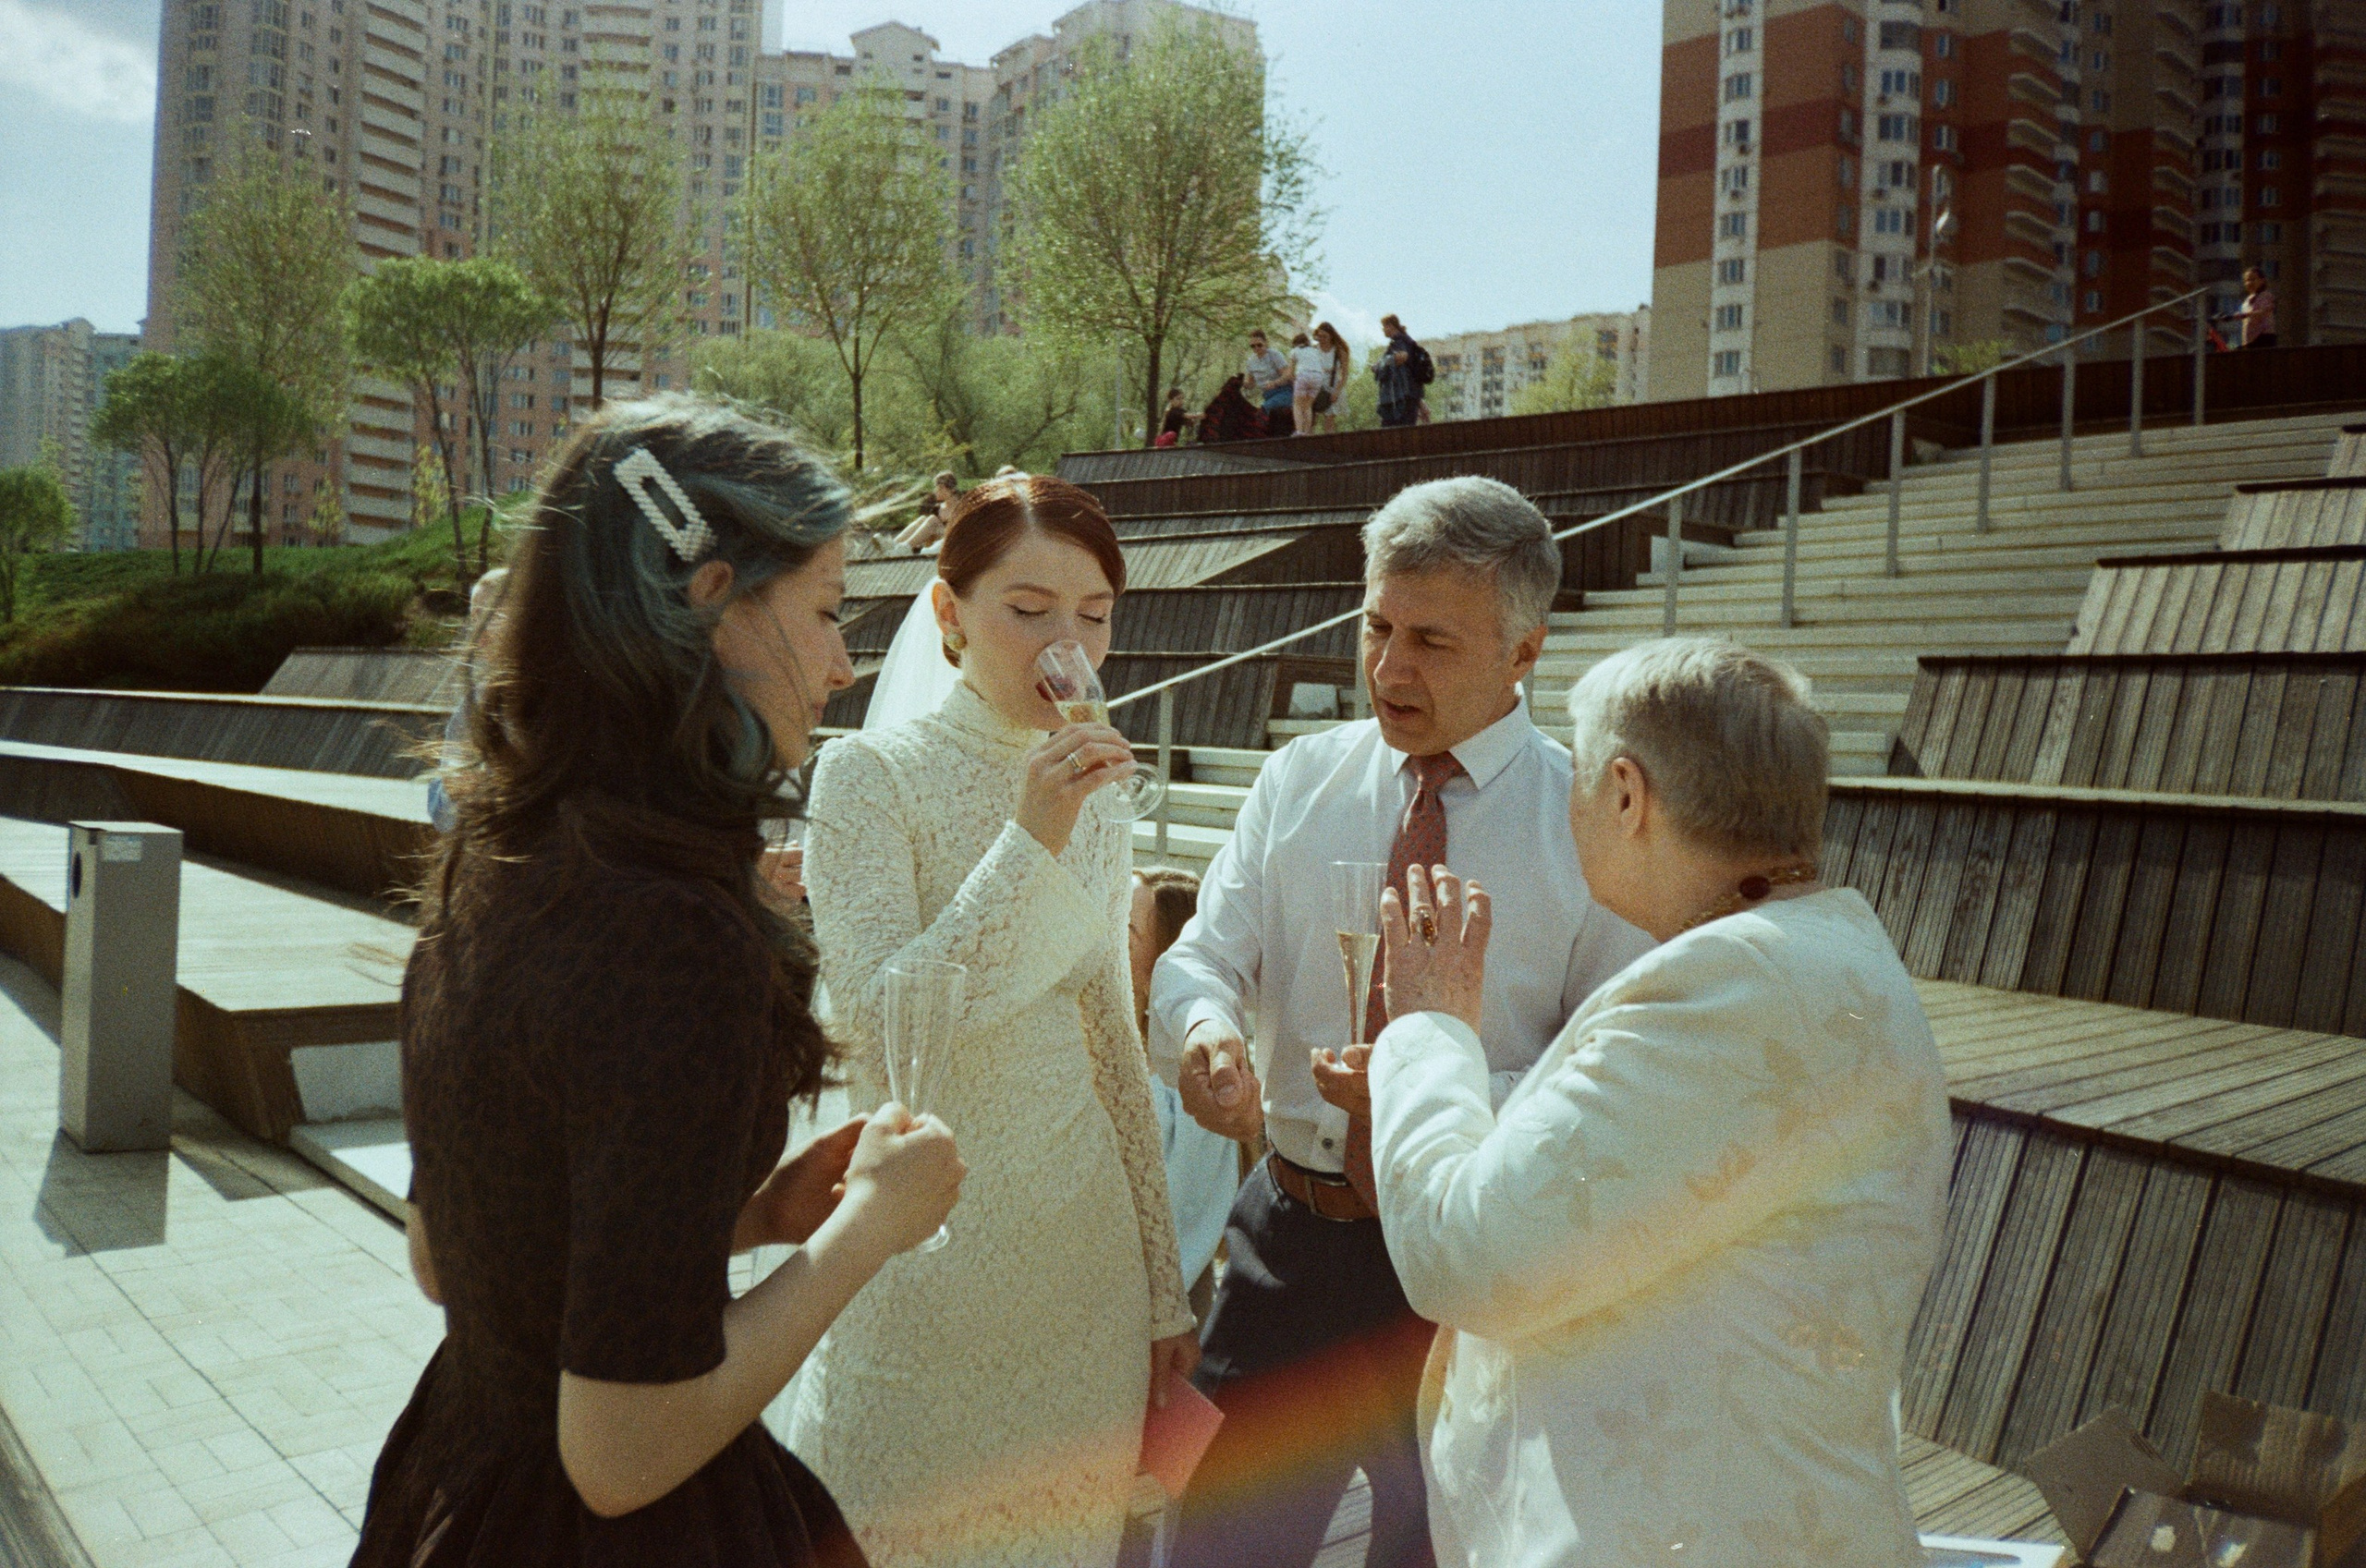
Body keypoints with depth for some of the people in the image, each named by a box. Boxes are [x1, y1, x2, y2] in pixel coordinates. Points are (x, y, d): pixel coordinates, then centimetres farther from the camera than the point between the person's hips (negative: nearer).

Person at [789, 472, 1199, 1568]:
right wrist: (1030, 843, -27)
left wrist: (1163, 1289, 13)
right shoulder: (873, 775, -11)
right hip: (930, 1244, -5)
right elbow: (878, 1020, -22)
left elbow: (1112, 1046, 11)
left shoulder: (1096, 796, 5)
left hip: (1083, 1249, 5)